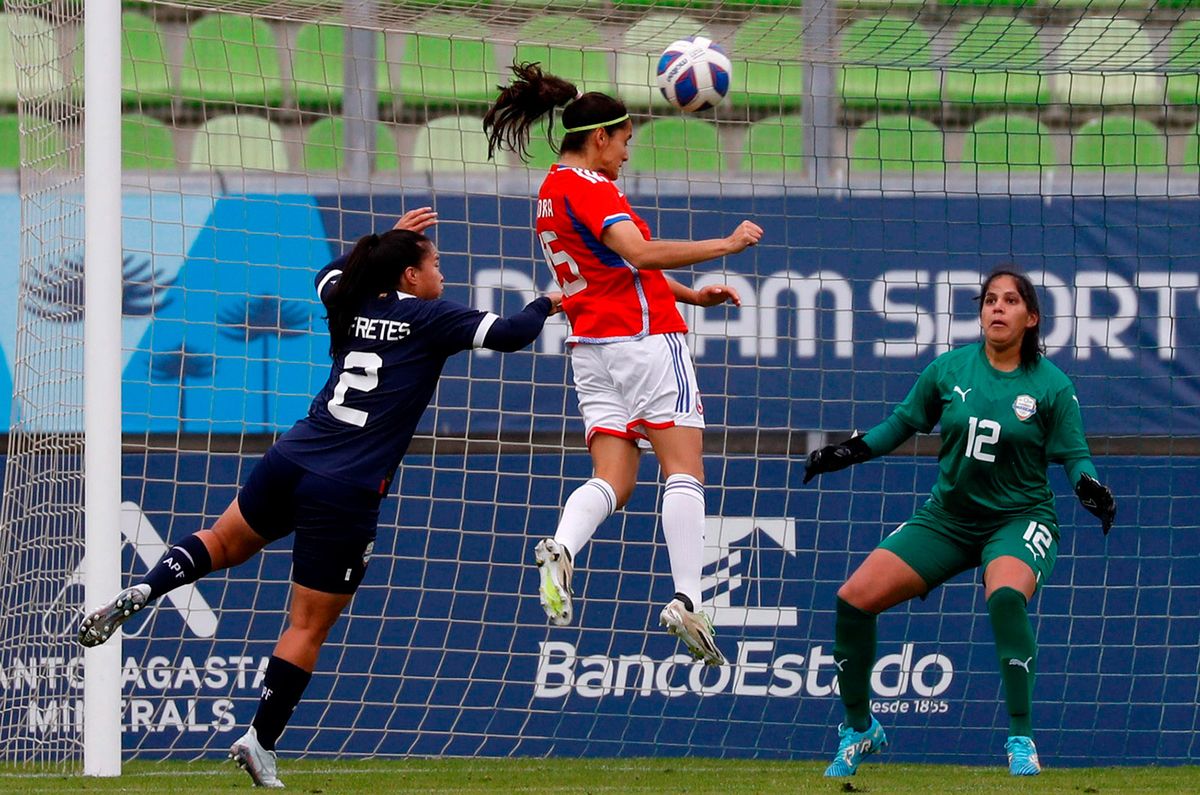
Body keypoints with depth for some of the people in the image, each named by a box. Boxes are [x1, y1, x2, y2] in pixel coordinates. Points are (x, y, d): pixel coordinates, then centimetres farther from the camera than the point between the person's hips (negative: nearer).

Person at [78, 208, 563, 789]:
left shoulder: (350, 306, 12)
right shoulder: (430, 318, -5)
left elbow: (329, 276, 36)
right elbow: (509, 334, -9)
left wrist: (389, 239, 40)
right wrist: (546, 304, 10)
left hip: (289, 461, 6)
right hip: (347, 494, -6)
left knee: (222, 544, 29)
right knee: (309, 628, 4)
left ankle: (142, 592, 4)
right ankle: (261, 741, 7)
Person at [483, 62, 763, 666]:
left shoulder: (553, 190, 18)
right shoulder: (587, 186, -11)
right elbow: (641, 253, -23)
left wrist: (693, 294, 20)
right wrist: (723, 246, -17)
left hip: (590, 345, 8)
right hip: (643, 335, -8)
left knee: (612, 480, 0)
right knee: (684, 473, -6)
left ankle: (561, 550, -28)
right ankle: (687, 601, -17)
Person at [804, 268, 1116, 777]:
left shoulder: (1051, 386, -7)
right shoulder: (948, 370, 0)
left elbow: (1073, 454, -2)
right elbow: (904, 422, 12)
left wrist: (1088, 485, -23)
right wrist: (852, 451, 1)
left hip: (1019, 518, -4)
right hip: (948, 518, 4)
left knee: (1005, 595, -38)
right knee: (853, 599, -9)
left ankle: (1021, 739, -26)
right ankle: (859, 729, 13)